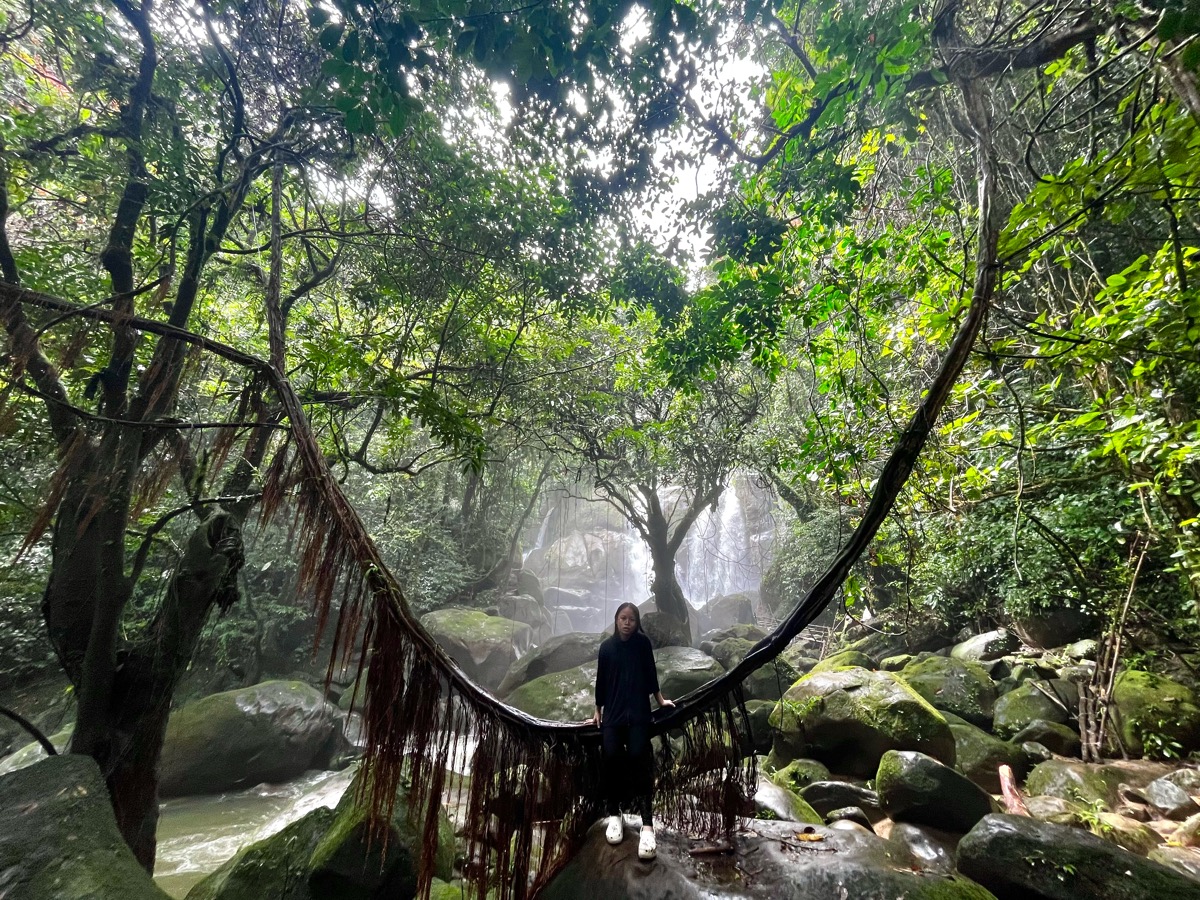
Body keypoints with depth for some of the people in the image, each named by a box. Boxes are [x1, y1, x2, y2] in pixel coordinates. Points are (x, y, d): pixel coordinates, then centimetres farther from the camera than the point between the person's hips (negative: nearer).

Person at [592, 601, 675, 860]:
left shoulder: (643, 643, -1)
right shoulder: (607, 647, 1)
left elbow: (650, 674, 7)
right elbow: (601, 681, 8)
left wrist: (661, 700, 7)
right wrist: (598, 711, 13)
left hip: (638, 713, -1)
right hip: (612, 713, 1)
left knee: (639, 757, -14)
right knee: (611, 757, -9)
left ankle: (647, 826, -12)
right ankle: (614, 815, 12)